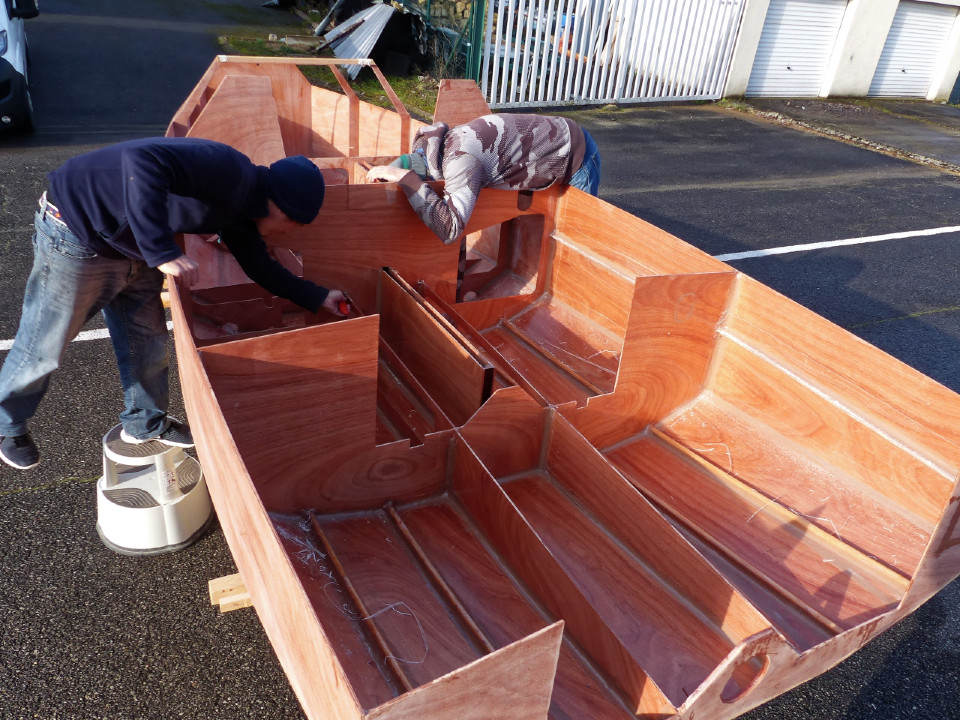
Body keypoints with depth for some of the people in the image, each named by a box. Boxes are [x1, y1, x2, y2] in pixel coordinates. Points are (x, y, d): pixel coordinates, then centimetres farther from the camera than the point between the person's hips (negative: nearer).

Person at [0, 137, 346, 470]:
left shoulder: (240, 205, 3)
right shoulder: (229, 170, -28)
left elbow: (259, 264, 15)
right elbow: (142, 159, -41)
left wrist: (317, 298, 14)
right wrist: (163, 252, -42)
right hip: (76, 236, -9)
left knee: (147, 340, 15)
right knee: (43, 347, 8)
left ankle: (146, 423, 36)